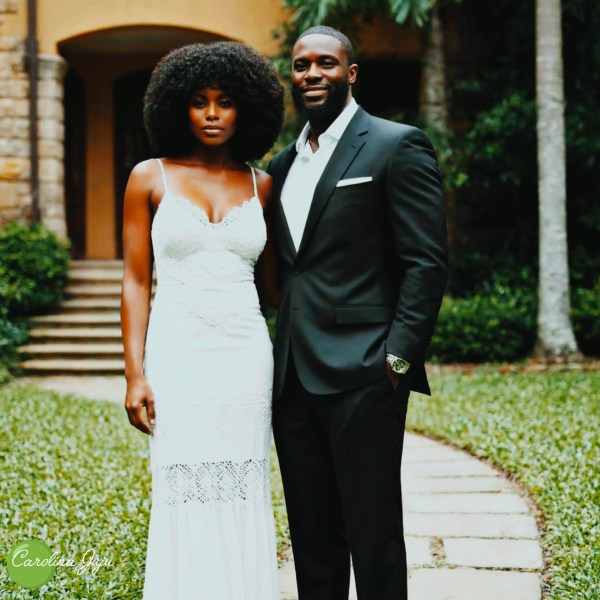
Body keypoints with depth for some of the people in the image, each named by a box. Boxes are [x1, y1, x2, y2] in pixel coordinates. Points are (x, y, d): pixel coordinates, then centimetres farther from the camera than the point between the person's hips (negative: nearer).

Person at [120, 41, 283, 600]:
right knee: (186, 497, -2)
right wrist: (135, 373, -5)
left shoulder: (261, 185, 9)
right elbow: (135, 281, 1)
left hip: (245, 356, 2)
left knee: (241, 497, 4)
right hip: (177, 354, -2)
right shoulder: (150, 178, 4)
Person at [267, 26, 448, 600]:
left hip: (362, 376, -6)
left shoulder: (397, 146, -3)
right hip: (293, 376, 7)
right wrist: (281, 358, 11)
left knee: (373, 535, 0)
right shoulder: (284, 163, 18)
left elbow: (426, 263, -8)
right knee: (311, 536, 12)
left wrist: (398, 358, -15)